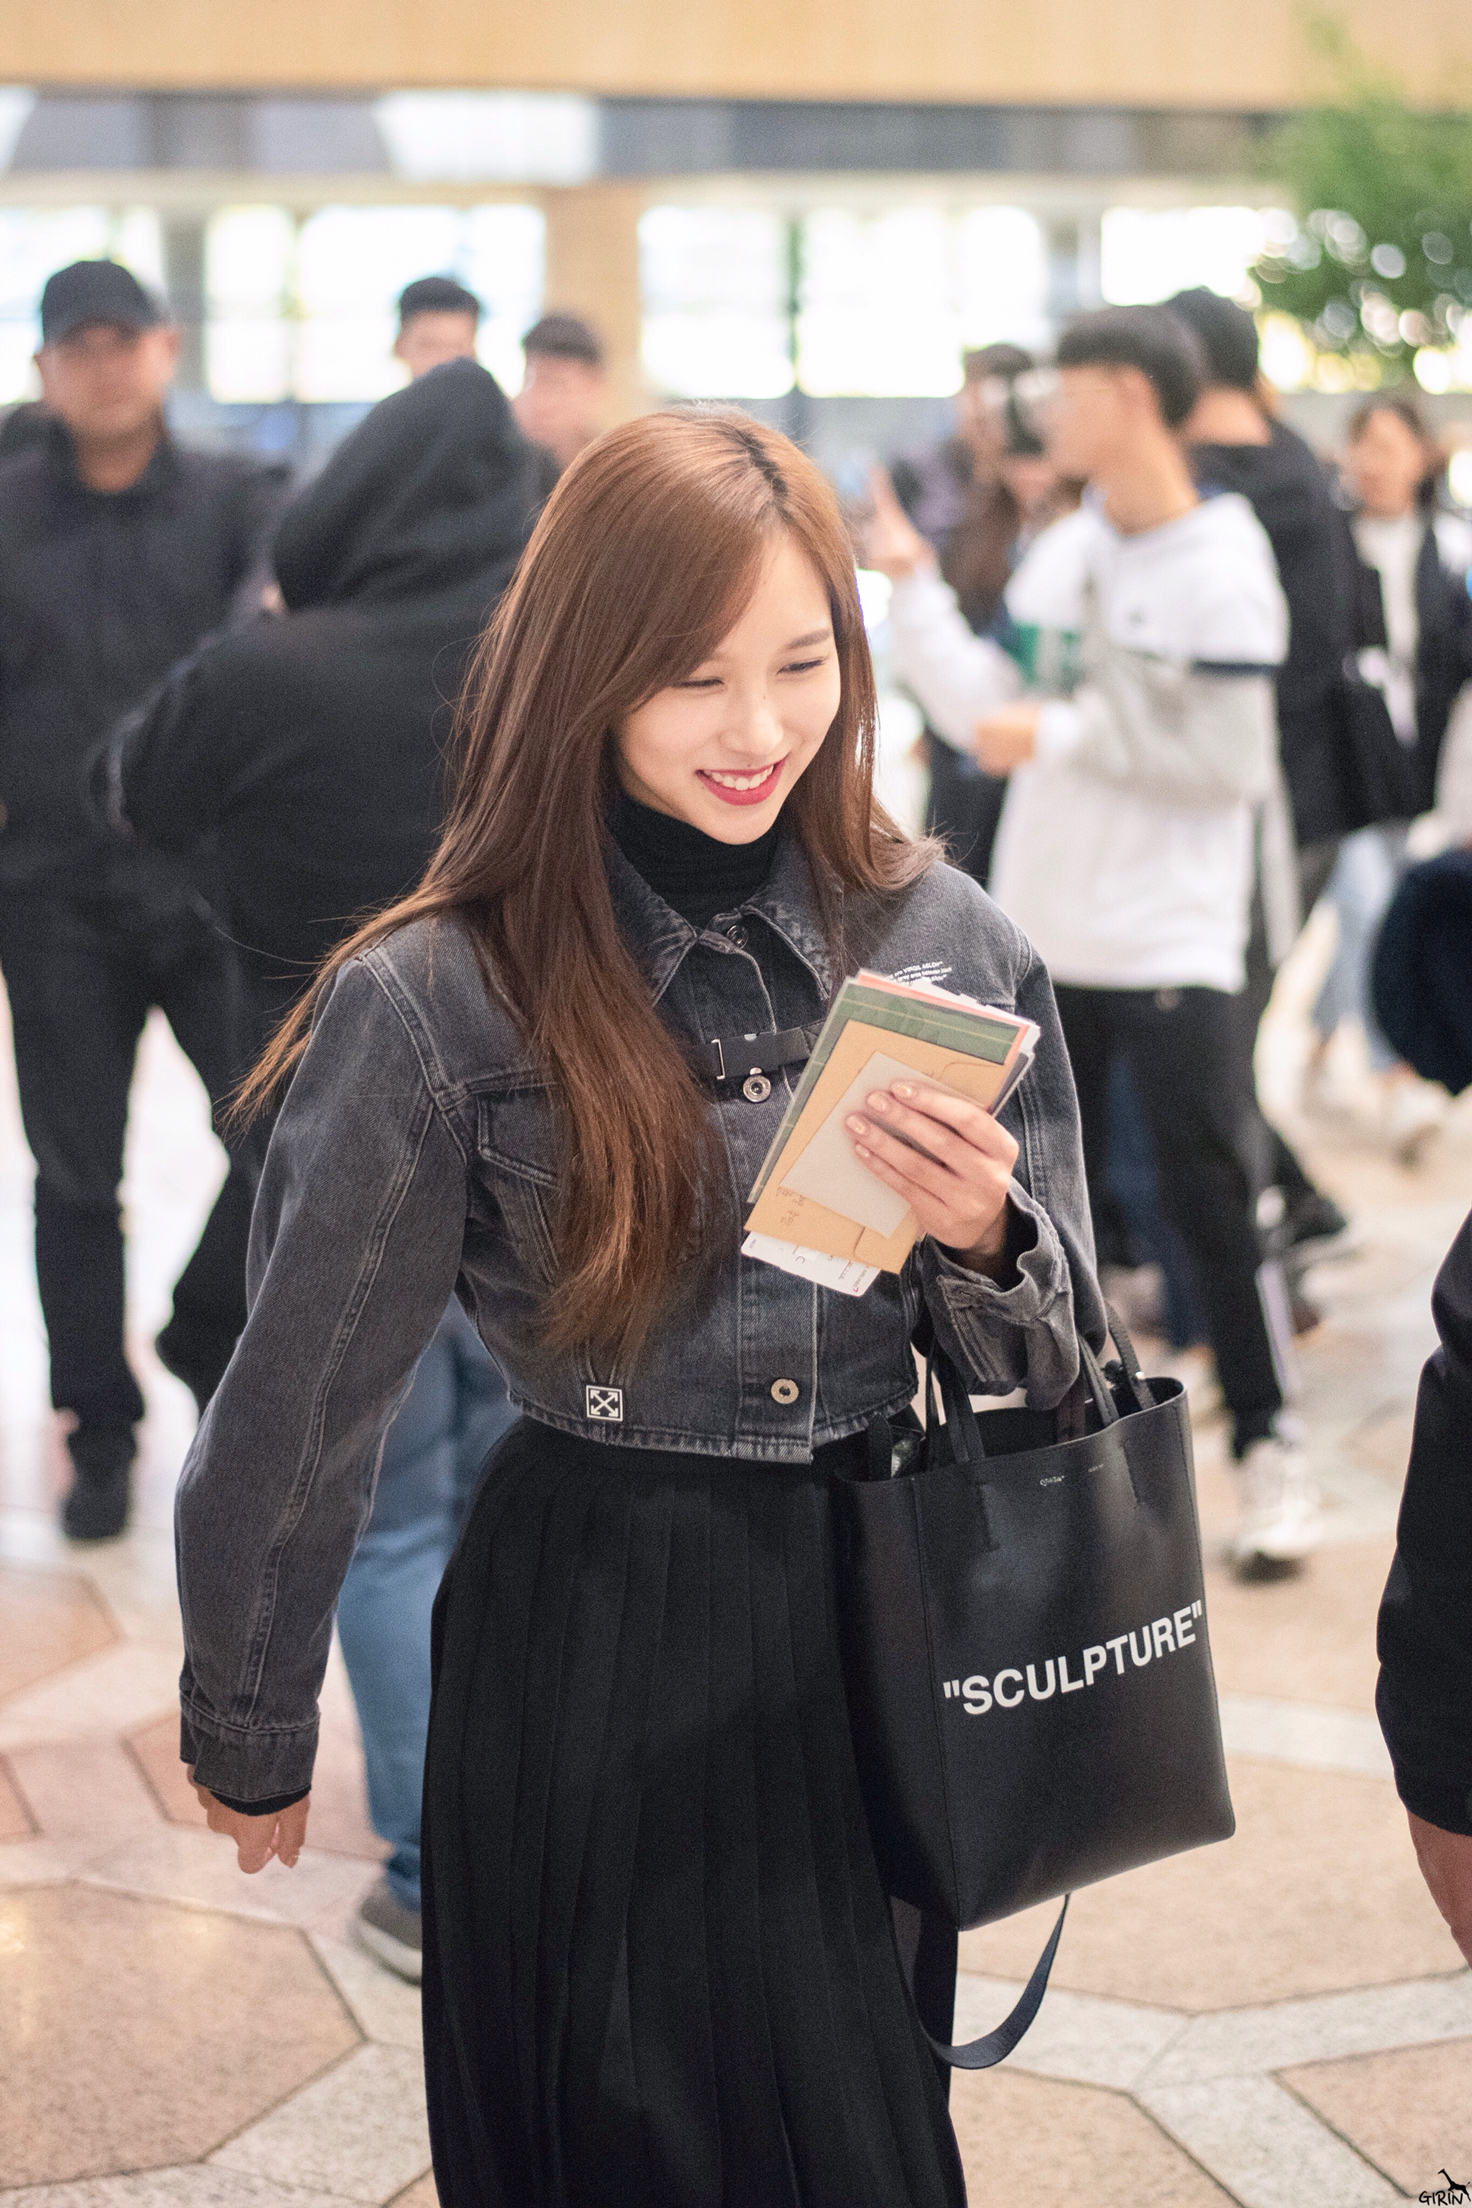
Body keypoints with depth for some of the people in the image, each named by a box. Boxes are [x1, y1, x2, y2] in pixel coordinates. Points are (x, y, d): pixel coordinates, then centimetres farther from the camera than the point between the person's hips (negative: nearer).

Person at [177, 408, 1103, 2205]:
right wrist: (249, 1744, 6)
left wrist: (984, 1236, -17)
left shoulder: (948, 943, -4)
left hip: (870, 1629, 4)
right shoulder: (440, 998, -15)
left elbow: (1048, 1367, 5)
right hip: (590, 1655, -4)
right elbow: (294, 1418, -4)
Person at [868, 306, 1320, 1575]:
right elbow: (984, 709, 8)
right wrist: (913, 588, 2)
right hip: (1046, 931, 7)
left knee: (1208, 1194, -4)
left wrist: (1061, 736, -17)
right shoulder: (1063, 553, 7)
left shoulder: (1221, 564, -13)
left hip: (1171, 943, -7)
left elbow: (1230, 760, -17)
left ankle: (1267, 1447, 8)